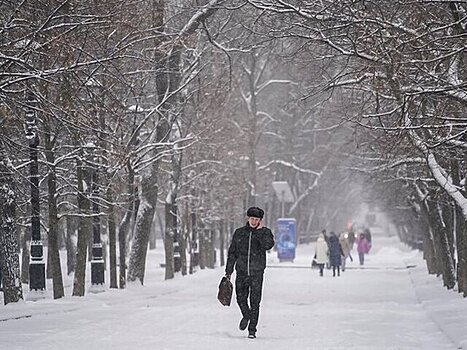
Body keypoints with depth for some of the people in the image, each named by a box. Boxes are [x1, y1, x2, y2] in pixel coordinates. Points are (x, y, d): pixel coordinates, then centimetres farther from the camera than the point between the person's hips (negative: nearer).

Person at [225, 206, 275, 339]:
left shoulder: (265, 232, 2)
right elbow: (232, 252, 12)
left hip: (257, 273, -2)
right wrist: (229, 271, 9)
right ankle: (246, 316, 34)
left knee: (255, 302, -4)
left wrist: (259, 231, -13)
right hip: (241, 271, 2)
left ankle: (252, 329, 3)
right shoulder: (239, 233, 8)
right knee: (241, 299, 2)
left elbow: (268, 245, -19)